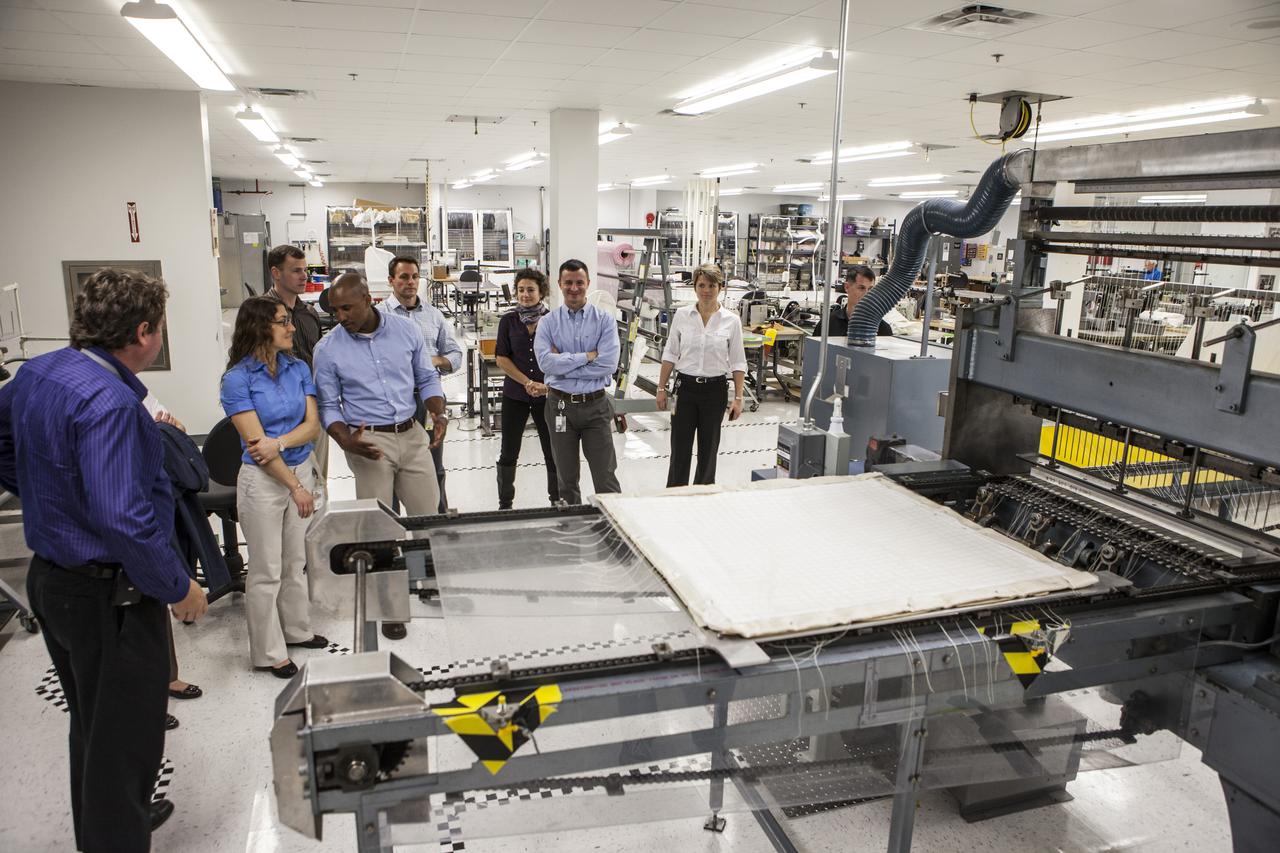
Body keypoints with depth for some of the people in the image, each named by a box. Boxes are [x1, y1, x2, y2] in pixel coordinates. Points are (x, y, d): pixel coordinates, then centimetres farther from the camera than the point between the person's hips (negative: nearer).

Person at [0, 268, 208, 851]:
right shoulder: (109, 402, -27)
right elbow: (123, 519, -31)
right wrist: (178, 588, -20)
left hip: (50, 578, 10)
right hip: (109, 597, -10)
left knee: (91, 725, 26)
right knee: (124, 738, 7)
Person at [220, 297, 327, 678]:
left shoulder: (298, 368, 2)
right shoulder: (237, 378, -13)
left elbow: (312, 425, -2)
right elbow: (256, 442, -15)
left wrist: (279, 443, -20)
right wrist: (295, 487, -14)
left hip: (302, 470, 5)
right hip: (263, 480, -5)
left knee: (296, 561, 17)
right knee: (266, 571, 5)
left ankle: (296, 630, 35)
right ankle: (269, 653, 18)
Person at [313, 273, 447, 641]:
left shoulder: (407, 330, -1)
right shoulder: (329, 349, -6)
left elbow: (427, 379, 7)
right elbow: (329, 406, 0)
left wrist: (438, 414, -10)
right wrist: (347, 442, -17)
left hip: (412, 434, 2)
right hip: (369, 441, -2)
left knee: (429, 515, 10)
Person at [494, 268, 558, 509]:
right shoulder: (508, 321, 1)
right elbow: (502, 359, 0)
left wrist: (547, 385, -13)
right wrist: (527, 383, -9)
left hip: (547, 396, -1)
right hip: (515, 396, 1)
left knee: (553, 452, 4)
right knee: (509, 453, 7)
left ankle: (557, 501, 20)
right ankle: (505, 504, 22)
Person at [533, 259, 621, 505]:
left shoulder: (605, 321, -2)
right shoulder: (548, 322, 0)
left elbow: (608, 364, -15)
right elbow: (545, 362, -15)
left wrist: (563, 364, -13)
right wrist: (588, 356, -16)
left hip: (595, 404, -1)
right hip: (560, 405, 2)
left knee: (605, 477, 2)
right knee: (566, 478, 14)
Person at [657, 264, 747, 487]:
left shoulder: (731, 320, -3)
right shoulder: (681, 315, -1)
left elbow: (738, 363, 0)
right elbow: (670, 355, 5)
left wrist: (738, 398, -3)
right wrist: (661, 388, 3)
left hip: (715, 390, 0)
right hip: (685, 387, 0)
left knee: (708, 450, 10)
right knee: (680, 449, 2)